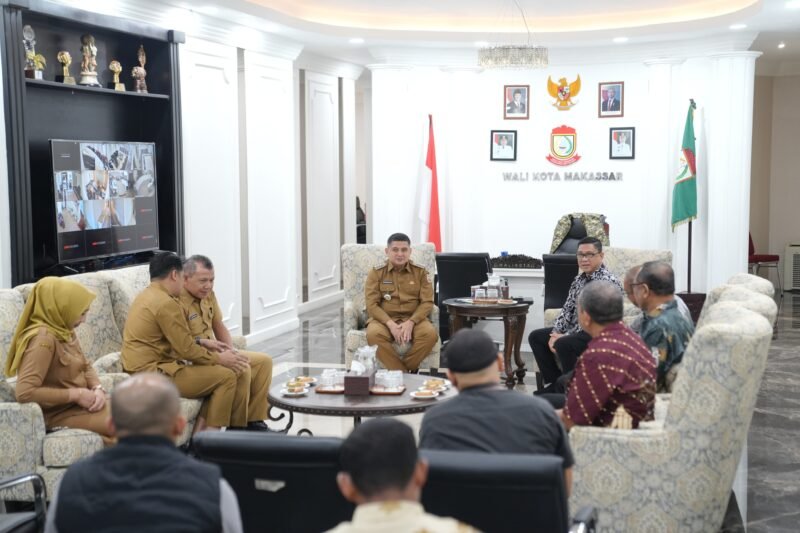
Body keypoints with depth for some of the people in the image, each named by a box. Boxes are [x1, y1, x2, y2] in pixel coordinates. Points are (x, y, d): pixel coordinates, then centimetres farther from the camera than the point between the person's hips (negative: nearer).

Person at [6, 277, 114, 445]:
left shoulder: (64, 331, 6)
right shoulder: (43, 338, -21)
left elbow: (86, 366, 17)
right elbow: (24, 392, -29)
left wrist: (97, 389, -5)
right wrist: (76, 394, -22)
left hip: (79, 404, 9)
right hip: (61, 413, -9)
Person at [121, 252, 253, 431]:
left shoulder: (147, 296, 14)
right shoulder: (165, 303, -17)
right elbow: (186, 350, -16)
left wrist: (206, 345, 13)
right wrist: (219, 359, -3)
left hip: (143, 369, 10)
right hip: (154, 374, -10)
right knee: (226, 377, -8)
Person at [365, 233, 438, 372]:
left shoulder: (420, 272, 6)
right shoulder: (376, 273, 3)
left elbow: (427, 302, 0)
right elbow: (371, 304, -4)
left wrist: (411, 322, -17)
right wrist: (390, 324, -20)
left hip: (413, 319, 1)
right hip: (384, 319, -1)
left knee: (430, 334, -31)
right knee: (373, 334, -35)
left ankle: (401, 372, -14)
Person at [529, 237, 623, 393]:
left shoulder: (609, 282, -17)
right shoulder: (579, 279, 10)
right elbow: (567, 309, 12)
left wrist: (563, 337, -22)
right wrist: (555, 334, -7)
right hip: (576, 330, 9)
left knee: (564, 344, -32)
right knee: (535, 336, 4)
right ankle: (556, 383, 7)